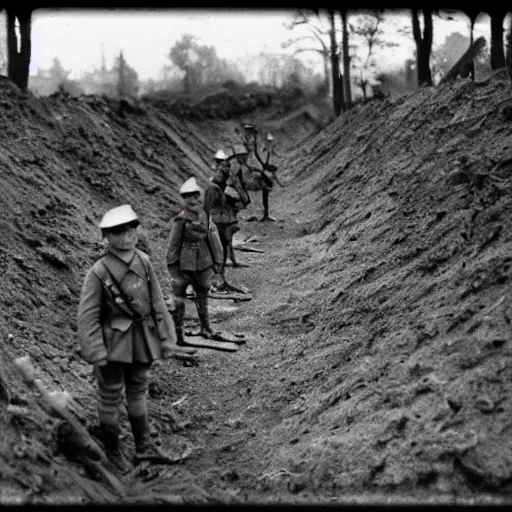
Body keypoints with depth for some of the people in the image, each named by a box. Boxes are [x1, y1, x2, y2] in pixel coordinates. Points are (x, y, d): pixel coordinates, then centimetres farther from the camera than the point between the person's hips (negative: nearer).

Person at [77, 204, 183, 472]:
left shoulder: (144, 262, -4)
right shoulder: (99, 272, -17)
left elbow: (157, 303, 3)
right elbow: (87, 316, -14)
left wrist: (166, 338, 5)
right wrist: (96, 354, -15)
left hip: (142, 340, 4)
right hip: (113, 342, -4)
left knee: (138, 391, 19)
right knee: (110, 396, 10)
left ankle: (143, 446, 33)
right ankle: (112, 451, 27)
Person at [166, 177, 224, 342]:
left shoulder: (205, 217, 0)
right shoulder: (180, 220, -14)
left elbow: (214, 242, 6)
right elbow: (173, 246, -11)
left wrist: (217, 263, 5)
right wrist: (172, 268, -11)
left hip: (203, 265, 5)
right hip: (184, 265, -5)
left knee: (202, 297, 19)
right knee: (179, 300, 0)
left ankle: (205, 328, 35)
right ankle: (177, 333, 10)